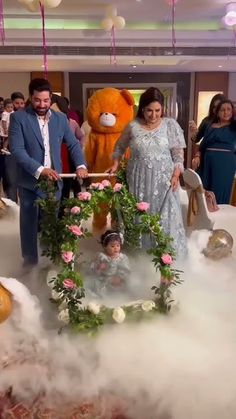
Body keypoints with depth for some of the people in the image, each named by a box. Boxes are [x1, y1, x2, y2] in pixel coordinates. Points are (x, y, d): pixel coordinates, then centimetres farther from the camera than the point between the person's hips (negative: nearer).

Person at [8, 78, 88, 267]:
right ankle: (30, 262, 28)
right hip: (29, 182, -2)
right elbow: (17, 149, -15)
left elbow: (73, 144, 10)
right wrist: (40, 170, -26)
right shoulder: (18, 118, -7)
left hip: (54, 180, 3)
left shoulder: (61, 118, 5)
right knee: (29, 224, 11)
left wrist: (81, 165, -8)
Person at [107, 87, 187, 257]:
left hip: (163, 178, -1)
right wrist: (115, 165, 11)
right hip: (139, 179, 1)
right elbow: (120, 146, 15)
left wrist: (176, 174, -9)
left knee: (165, 216, 3)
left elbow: (178, 152, 0)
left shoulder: (170, 125, -3)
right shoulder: (133, 126, -1)